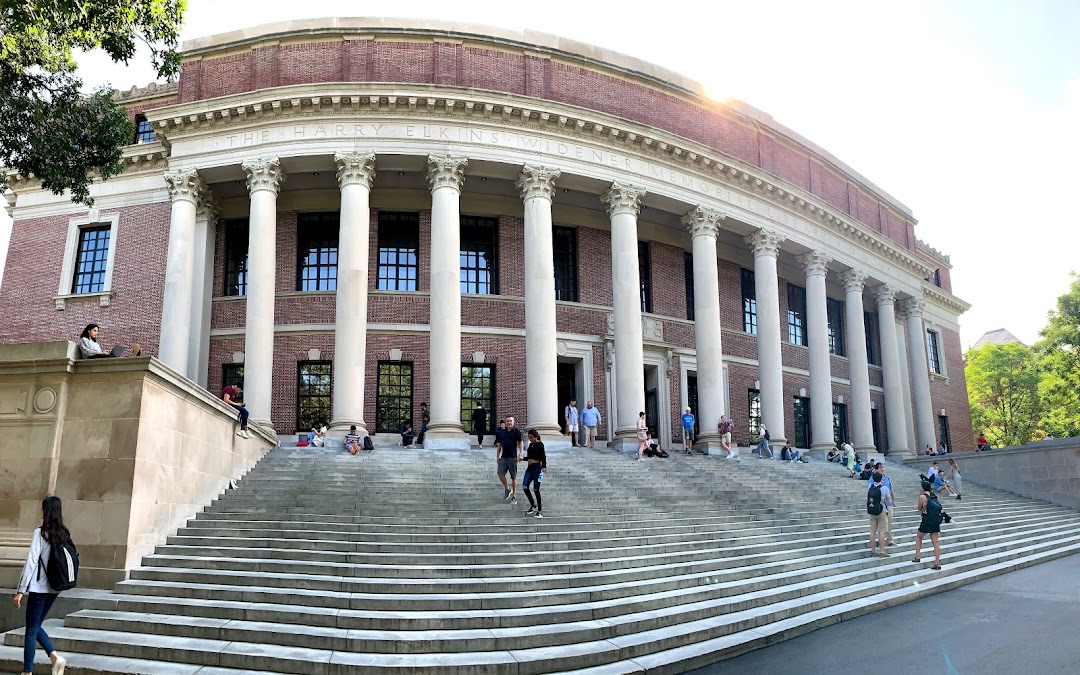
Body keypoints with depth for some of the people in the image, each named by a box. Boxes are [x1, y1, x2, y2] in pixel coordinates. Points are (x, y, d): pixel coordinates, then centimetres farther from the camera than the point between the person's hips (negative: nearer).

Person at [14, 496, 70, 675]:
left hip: (39, 587, -6)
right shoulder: (64, 534, 4)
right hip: (54, 587, 6)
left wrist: (20, 591, -12)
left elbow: (31, 563, -15)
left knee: (31, 630, 4)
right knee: (36, 626, 20)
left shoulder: (40, 532, -13)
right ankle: (56, 657, 5)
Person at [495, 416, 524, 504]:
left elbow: (520, 442, -4)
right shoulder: (502, 432, 10)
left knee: (513, 478, 3)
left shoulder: (516, 431, -1)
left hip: (513, 457, -3)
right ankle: (507, 489, 12)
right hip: (503, 457, 3)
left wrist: (520, 454, -17)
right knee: (500, 474, -12)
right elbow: (499, 445, 17)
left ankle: (514, 496, 13)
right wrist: (497, 456, 13)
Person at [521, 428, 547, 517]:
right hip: (530, 467, 7)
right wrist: (523, 458, 5)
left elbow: (543, 456, -12)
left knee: (536, 489, -5)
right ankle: (533, 504, 15)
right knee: (524, 486, -4)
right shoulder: (530, 444, 16)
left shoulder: (540, 444, -6)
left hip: (537, 467, -7)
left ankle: (539, 511, 5)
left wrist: (544, 467, -25)